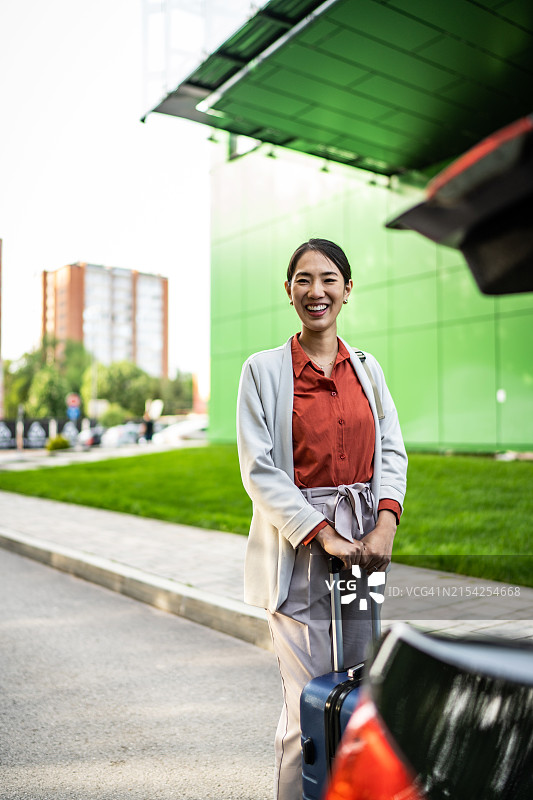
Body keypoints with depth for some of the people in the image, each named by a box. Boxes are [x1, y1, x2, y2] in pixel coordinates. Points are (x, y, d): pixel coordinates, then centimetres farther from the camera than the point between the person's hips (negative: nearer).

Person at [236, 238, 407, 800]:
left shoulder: (366, 368, 11)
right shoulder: (264, 369, -1)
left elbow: (392, 452, 6)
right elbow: (258, 468, -7)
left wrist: (385, 525, -10)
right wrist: (322, 533, -14)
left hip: (363, 542, 4)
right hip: (298, 546, -4)